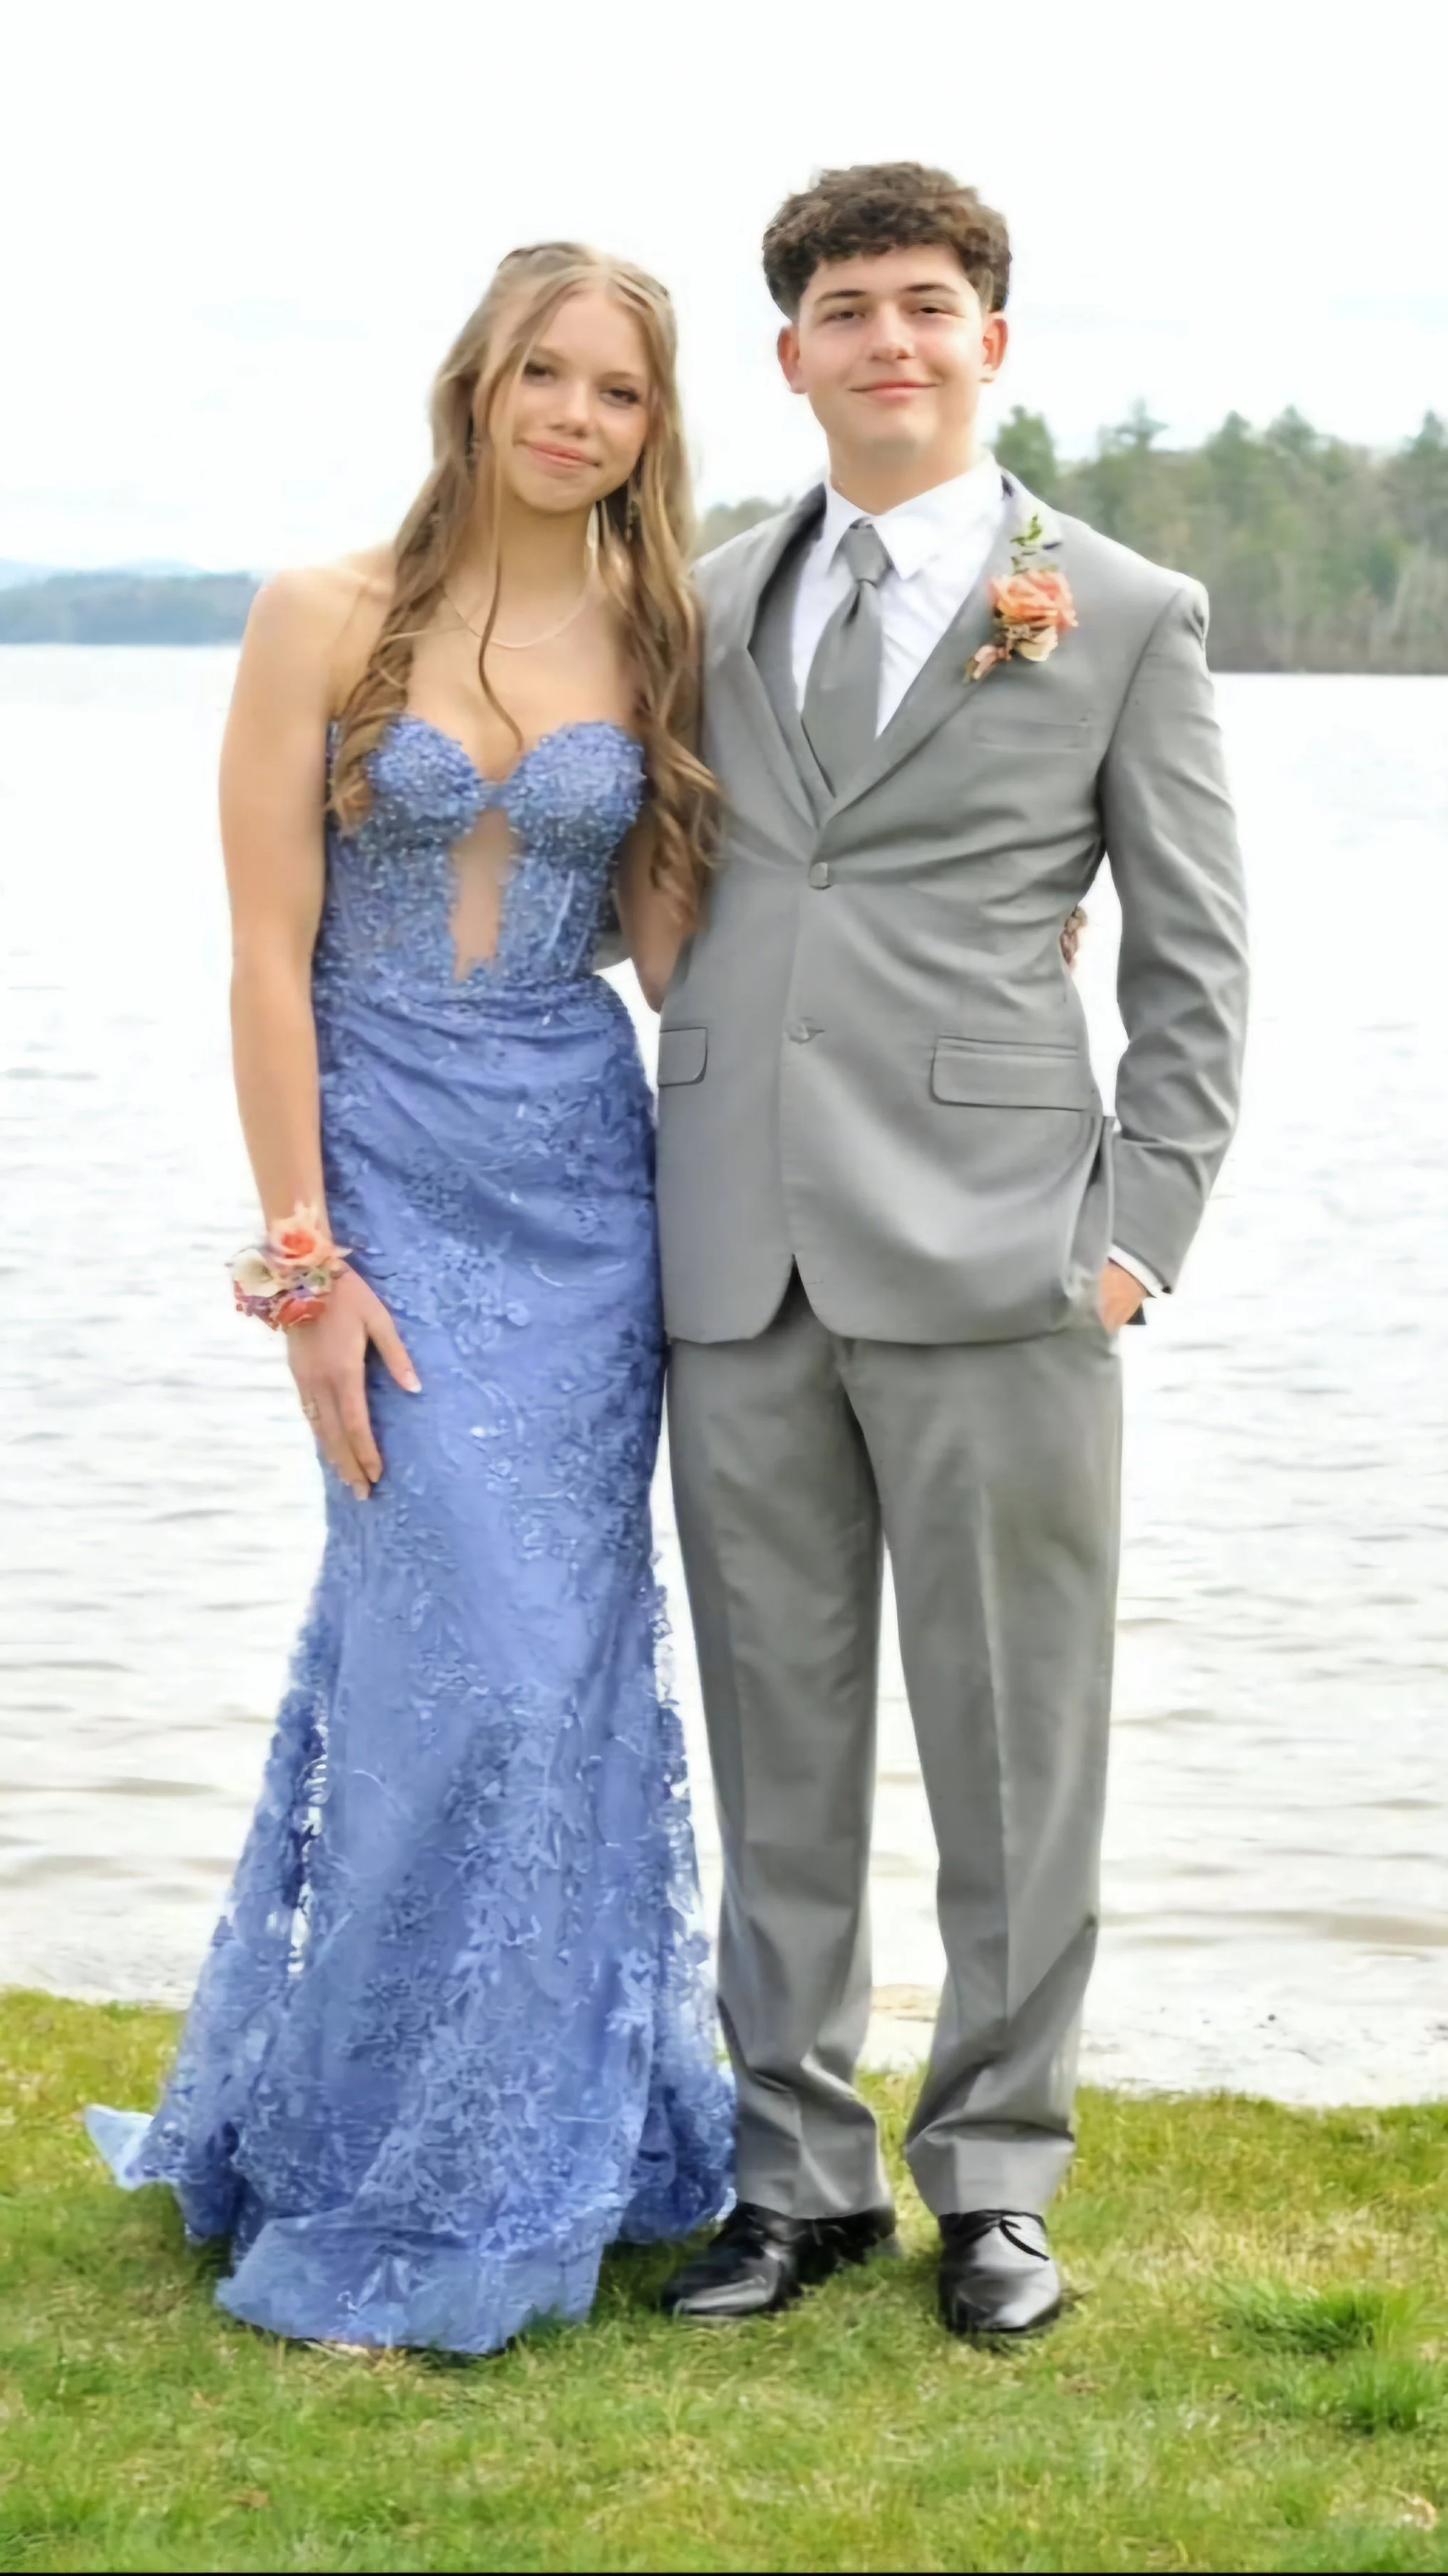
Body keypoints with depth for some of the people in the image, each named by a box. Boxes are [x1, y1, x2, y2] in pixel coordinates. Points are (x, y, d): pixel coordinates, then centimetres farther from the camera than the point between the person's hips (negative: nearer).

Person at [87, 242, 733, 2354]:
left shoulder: (654, 648, 7)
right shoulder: (325, 621, -3)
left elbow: (680, 931, -1)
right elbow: (268, 950, -5)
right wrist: (306, 1261, -10)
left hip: (583, 1176, 4)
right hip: (392, 1169, -3)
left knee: (553, 1656, 7)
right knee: (475, 1658, -7)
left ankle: (541, 2123, 25)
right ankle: (414, 2192, 8)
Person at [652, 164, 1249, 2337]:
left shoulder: (1126, 618, 4)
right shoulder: (706, 607, 13)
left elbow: (1193, 970, 4)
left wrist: (1138, 1234, -5)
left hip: (990, 1262, -3)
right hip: (741, 1263, 3)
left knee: (1010, 1749, 4)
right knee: (777, 1753, 9)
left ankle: (997, 2180, 19)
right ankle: (803, 2175, 22)